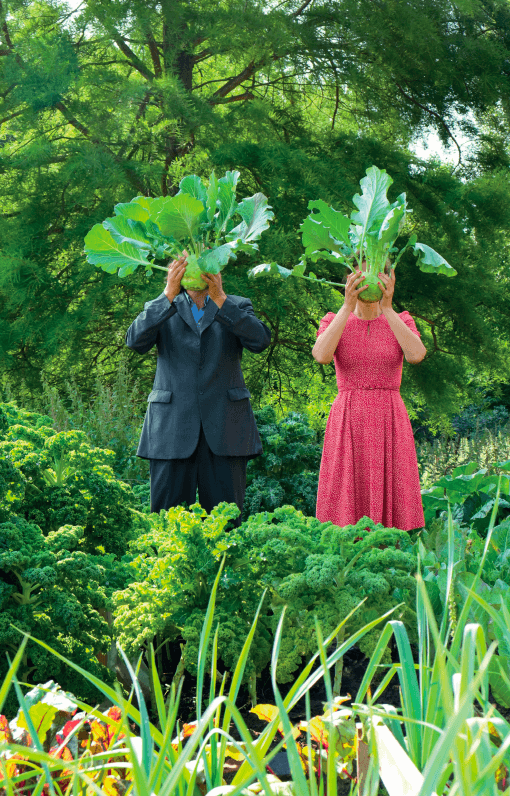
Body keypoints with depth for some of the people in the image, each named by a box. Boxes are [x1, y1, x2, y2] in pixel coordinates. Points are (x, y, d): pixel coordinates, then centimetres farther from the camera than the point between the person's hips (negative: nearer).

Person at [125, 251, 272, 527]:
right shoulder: (160, 309, 14)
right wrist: (168, 295, -14)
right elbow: (135, 341, -7)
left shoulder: (236, 307, 14)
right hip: (172, 427, 0)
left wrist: (220, 299, -14)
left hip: (225, 427, 0)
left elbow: (260, 341, -7)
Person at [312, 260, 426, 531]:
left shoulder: (401, 322, 7)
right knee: (345, 516, -4)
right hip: (347, 428, 0)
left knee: (391, 515, -3)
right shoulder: (333, 322, 6)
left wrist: (387, 307, -20)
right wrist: (348, 306, -21)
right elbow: (321, 355, -16)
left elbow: (416, 355, -15)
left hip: (390, 428, 0)